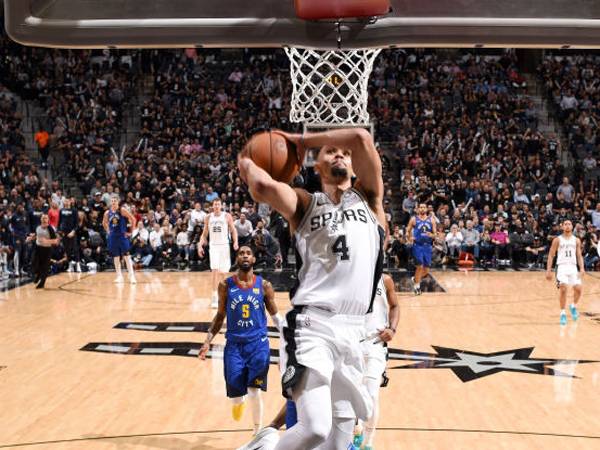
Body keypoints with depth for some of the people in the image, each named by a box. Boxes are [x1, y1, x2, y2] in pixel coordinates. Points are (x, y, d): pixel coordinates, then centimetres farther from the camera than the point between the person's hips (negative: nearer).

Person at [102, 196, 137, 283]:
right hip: (113, 236, 4)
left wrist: (130, 231, -6)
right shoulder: (107, 213, 4)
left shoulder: (122, 210, -7)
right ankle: (119, 276, 13)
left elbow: (133, 219, -7)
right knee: (116, 256, 6)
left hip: (122, 236, -4)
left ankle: (131, 276, -7)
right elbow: (104, 223, 23)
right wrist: (108, 231, 13)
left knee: (126, 255, -8)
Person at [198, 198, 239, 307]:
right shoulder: (208, 217, 5)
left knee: (222, 271, 9)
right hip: (213, 246, 0)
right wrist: (200, 245, 0)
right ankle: (214, 297, -15)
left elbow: (233, 230, 0)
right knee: (215, 270, -13)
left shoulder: (227, 216, -2)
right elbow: (204, 234, 11)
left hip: (224, 245, 0)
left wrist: (235, 242, -15)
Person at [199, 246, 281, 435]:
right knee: (235, 393, 0)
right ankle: (239, 401, 38)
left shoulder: (264, 285, 0)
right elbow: (220, 316, 10)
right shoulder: (226, 285, 1)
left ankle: (258, 429, 14)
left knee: (255, 391, -7)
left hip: (258, 342, -1)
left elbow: (275, 314, 9)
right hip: (234, 343, 1)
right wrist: (207, 341, 5)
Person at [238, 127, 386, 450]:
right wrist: (246, 162, 4)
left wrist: (302, 140, 5)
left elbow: (362, 138, -3)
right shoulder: (304, 204, 8)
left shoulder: (368, 198, 13)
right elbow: (264, 187, -16)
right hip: (311, 325, -3)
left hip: (353, 330, 4)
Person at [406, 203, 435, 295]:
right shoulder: (414, 219, 1)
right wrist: (409, 238, -14)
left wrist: (432, 235, -16)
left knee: (426, 270, 5)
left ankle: (415, 279, 32)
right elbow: (408, 231, 6)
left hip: (427, 246, 3)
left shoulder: (431, 220, 6)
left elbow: (435, 234, 6)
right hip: (417, 245, -3)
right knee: (420, 266, -12)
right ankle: (416, 286, 3)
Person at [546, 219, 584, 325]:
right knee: (563, 289, -15)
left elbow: (579, 256, 11)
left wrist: (582, 268, -5)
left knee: (578, 289, -8)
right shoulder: (557, 240, 3)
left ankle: (573, 306, 22)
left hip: (573, 267, 3)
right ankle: (563, 313, 0)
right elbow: (551, 255, 4)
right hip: (562, 267, -3)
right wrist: (548, 270, -4)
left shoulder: (576, 240, 11)